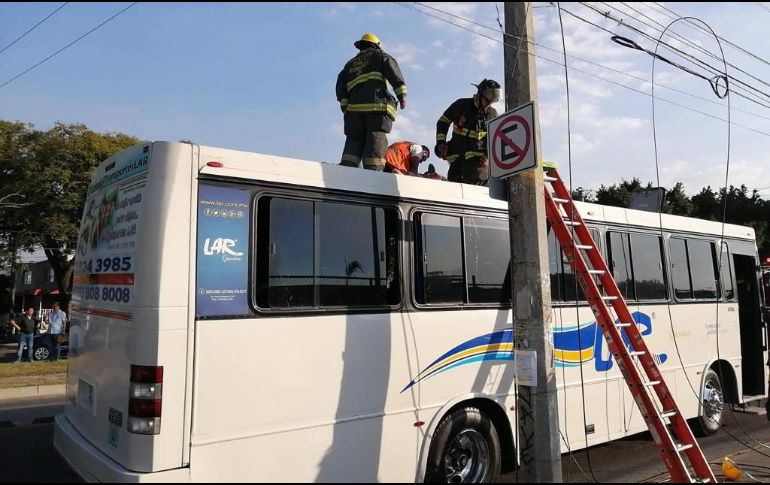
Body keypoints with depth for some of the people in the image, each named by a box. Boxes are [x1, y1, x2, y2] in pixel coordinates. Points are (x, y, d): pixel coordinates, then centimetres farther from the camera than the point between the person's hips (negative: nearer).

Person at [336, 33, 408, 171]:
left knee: (354, 141, 4)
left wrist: (345, 105, 11)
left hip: (354, 107, 4)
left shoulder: (350, 64, 30)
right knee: (376, 141, -9)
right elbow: (393, 70, -1)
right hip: (377, 104, -4)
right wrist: (401, 94, -6)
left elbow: (340, 86, 19)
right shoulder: (378, 55, 16)